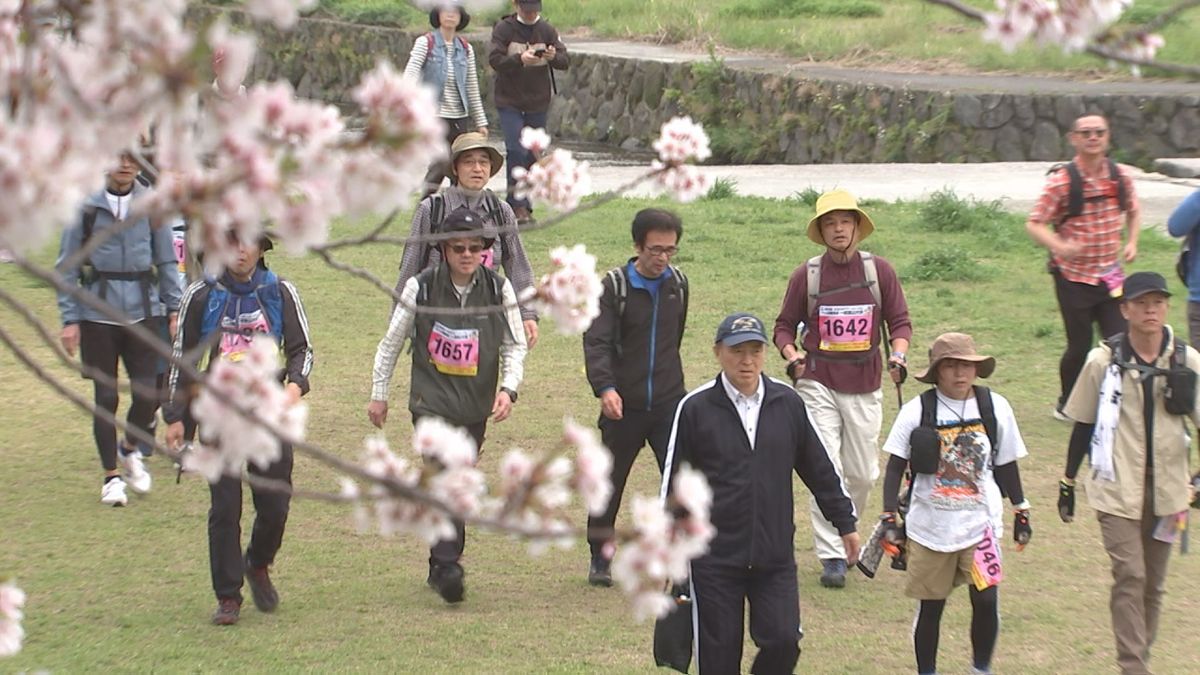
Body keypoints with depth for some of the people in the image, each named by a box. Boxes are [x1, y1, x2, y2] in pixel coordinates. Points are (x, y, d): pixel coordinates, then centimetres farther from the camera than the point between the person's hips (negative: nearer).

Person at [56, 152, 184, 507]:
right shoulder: (85, 205, -4)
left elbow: (166, 261, 11)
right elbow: (67, 266, 1)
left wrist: (174, 309, 6)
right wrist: (69, 319, -4)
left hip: (144, 313, 2)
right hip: (98, 315, -2)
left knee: (148, 393, -2)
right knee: (105, 397, 3)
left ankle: (129, 450, 29)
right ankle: (111, 476, 18)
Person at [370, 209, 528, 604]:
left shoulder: (499, 290, -1)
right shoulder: (420, 288, -6)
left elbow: (515, 345, 7)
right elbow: (391, 343, 6)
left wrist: (508, 388, -8)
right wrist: (379, 393, 9)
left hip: (476, 405, 3)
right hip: (431, 401, -3)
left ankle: (440, 567, 23)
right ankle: (448, 568, -22)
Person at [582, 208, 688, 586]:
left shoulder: (678, 284, 6)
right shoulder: (615, 285, -7)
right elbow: (596, 342, -16)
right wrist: (605, 388, -30)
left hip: (670, 403, 2)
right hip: (623, 406, -2)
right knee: (609, 485, 10)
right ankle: (600, 560, 26)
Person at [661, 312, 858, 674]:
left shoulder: (788, 403, 2)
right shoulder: (695, 408, -5)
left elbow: (819, 468, 13)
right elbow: (674, 481, 1)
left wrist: (845, 522, 16)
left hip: (775, 556, 2)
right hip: (714, 558, -2)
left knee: (783, 641, -5)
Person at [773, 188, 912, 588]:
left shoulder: (879, 271, 2)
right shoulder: (806, 275, -1)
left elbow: (900, 322, 6)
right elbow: (784, 326, 6)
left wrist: (897, 354, -13)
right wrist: (791, 355, -13)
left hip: (864, 386, 2)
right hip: (818, 384, -2)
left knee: (862, 473, 8)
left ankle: (844, 535, 33)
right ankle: (832, 556, -3)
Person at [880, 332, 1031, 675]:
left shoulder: (995, 408, 1)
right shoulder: (917, 411, -5)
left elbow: (1006, 465, 11)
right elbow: (895, 467, -3)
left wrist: (1021, 512, 13)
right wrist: (889, 518, -8)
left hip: (980, 523, 1)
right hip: (929, 526, 0)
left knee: (986, 599, -10)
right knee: (930, 606, 8)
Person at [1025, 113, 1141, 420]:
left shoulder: (1120, 176, 1)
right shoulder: (1061, 180, -12)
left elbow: (1132, 213, 20)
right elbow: (1034, 224, -14)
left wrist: (1131, 242, 3)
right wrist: (1059, 246, -31)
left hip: (1110, 277, 4)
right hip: (1073, 277, -4)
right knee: (1080, 346, 3)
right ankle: (1067, 403, 26)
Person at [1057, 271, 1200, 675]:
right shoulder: (1104, 362, -6)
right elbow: (1083, 425, 3)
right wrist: (1068, 482, 7)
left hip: (1166, 488, 3)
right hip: (1118, 487, -3)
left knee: (1154, 583, 10)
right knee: (1130, 576, -12)